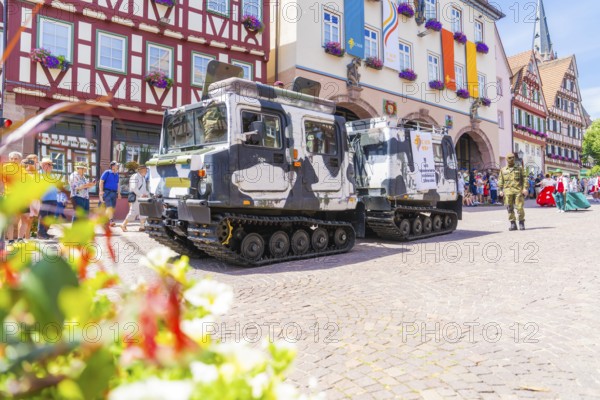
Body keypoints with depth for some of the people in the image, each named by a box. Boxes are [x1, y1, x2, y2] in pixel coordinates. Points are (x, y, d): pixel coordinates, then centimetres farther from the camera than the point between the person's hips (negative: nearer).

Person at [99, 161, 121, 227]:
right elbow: (101, 181, -5)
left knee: (113, 208, 5)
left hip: (114, 193, 7)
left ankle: (106, 221, 15)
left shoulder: (117, 174, 16)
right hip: (107, 192, -7)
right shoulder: (107, 172, -2)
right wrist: (101, 191, -13)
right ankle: (110, 221, -24)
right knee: (109, 206, -18)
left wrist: (119, 193, 19)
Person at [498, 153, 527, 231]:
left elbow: (524, 179, 6)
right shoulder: (503, 170, 14)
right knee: (510, 208, 0)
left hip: (518, 190, -1)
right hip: (508, 191, 1)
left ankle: (521, 223, 7)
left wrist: (525, 188, -6)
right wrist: (500, 190, 1)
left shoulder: (519, 168, 11)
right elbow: (500, 181, 12)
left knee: (520, 207, -5)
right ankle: (513, 224, 6)